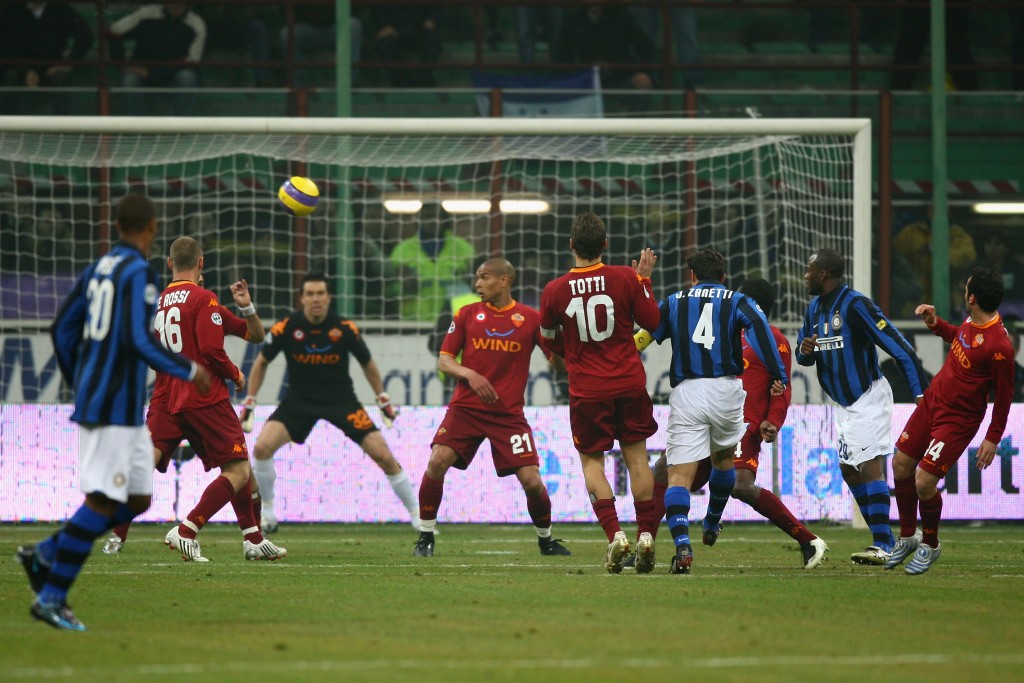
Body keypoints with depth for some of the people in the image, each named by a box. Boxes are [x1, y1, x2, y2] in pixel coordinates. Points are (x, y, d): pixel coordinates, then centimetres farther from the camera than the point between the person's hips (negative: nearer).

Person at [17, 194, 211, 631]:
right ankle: (51, 598, -8)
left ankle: (45, 554, 12)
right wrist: (189, 370, -10)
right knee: (101, 501, -8)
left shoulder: (96, 271, 13)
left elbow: (62, 330, 16)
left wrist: (79, 384, 28)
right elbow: (139, 341, -21)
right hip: (117, 407, -9)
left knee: (138, 499, 13)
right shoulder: (138, 273, -13)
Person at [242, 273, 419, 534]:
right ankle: (267, 513, 1)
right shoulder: (286, 328, -14)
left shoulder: (345, 329, -13)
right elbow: (261, 362, 3)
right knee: (262, 447, -20)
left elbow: (368, 364, 5)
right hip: (299, 399, 0)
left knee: (384, 456, -8)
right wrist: (249, 403, 2)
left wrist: (383, 401, 10)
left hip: (341, 399, 0)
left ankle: (418, 516, 8)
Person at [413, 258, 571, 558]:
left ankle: (546, 540, 20)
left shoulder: (530, 318, 2)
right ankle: (425, 537, -3)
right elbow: (444, 360, 5)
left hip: (509, 413, -1)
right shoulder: (467, 314, 6)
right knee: (437, 462, -19)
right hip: (466, 407, 1)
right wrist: (469, 374, -14)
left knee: (531, 480, -7)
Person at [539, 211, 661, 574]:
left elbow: (551, 343, 8)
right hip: (630, 383, 1)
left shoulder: (554, 291, -6)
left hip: (587, 390, -1)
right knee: (636, 457, 10)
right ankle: (646, 534, 3)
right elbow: (653, 321, 4)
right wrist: (645, 279, 15)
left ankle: (614, 533, -9)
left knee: (591, 462, 9)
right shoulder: (627, 278, -8)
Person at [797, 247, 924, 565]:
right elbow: (803, 356, 21)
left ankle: (882, 546, -21)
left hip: (869, 398, -10)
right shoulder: (815, 309, 9)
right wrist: (805, 350, -5)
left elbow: (900, 348, -21)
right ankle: (885, 542, 14)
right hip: (845, 405, 10)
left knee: (870, 466, -17)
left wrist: (919, 393, -27)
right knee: (849, 470, 9)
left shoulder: (856, 305, -18)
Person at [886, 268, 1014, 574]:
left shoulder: (999, 347, -27)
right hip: (932, 400, 8)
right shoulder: (971, 323, -2)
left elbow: (1004, 396, -17)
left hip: (958, 420, -8)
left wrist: (993, 438, -13)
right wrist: (936, 324, 8)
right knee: (901, 466, 11)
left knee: (924, 483, -11)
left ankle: (930, 545, 17)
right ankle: (908, 537, 31)